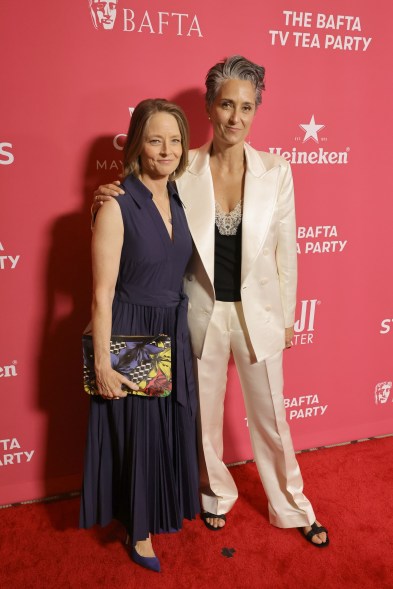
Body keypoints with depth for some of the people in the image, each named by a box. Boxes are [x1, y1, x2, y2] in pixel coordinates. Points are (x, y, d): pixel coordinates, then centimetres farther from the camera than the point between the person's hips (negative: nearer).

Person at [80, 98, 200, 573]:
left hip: (175, 332, 6)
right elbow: (102, 293, -17)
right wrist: (102, 363, -17)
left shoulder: (180, 199, 2)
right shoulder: (117, 206, -17)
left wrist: (180, 331, 7)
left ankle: (168, 506, 47)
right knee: (138, 430, 10)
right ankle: (140, 528, 34)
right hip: (131, 335, -6)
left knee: (174, 424, 20)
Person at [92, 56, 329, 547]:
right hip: (203, 311, 1)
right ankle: (217, 495, 44)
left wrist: (287, 316, 4)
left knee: (271, 416, 14)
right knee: (205, 414, 17)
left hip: (258, 312, 0)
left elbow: (285, 250, -1)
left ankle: (292, 508, 37)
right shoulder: (184, 169, -8)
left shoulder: (275, 171, -7)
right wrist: (112, 200, -15)